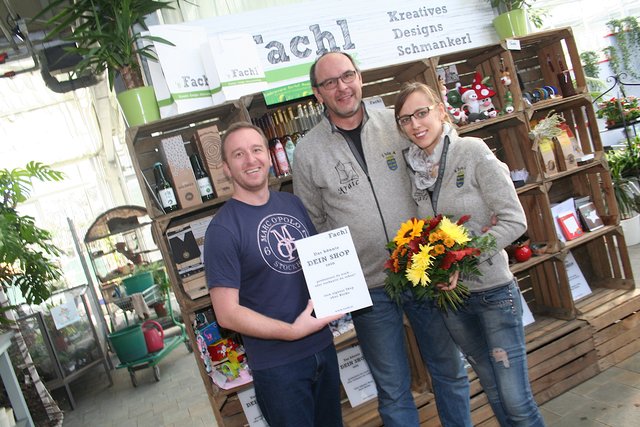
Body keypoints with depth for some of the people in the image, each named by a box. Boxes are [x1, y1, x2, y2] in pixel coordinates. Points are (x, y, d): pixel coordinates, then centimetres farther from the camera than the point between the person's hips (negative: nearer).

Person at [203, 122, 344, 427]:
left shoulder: (293, 203, 3)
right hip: (276, 365, -6)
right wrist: (292, 331, -22)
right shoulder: (222, 229, -15)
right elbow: (227, 314, -17)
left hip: (323, 346, 6)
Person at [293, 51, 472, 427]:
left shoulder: (396, 123, -1)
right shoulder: (308, 151, -3)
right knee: (394, 389, 12)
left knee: (450, 370, 18)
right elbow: (313, 223, 6)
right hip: (369, 287, -1)